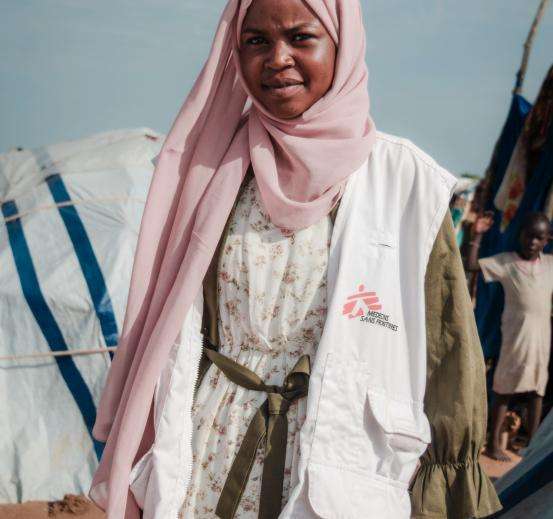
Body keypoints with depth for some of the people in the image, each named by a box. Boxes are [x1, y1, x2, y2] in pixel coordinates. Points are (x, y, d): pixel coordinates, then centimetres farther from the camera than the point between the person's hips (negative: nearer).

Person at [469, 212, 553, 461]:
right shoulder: (506, 261, -4)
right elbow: (472, 265, -10)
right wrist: (478, 236, -17)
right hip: (515, 333, -4)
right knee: (505, 388, 1)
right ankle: (494, 444, 9)